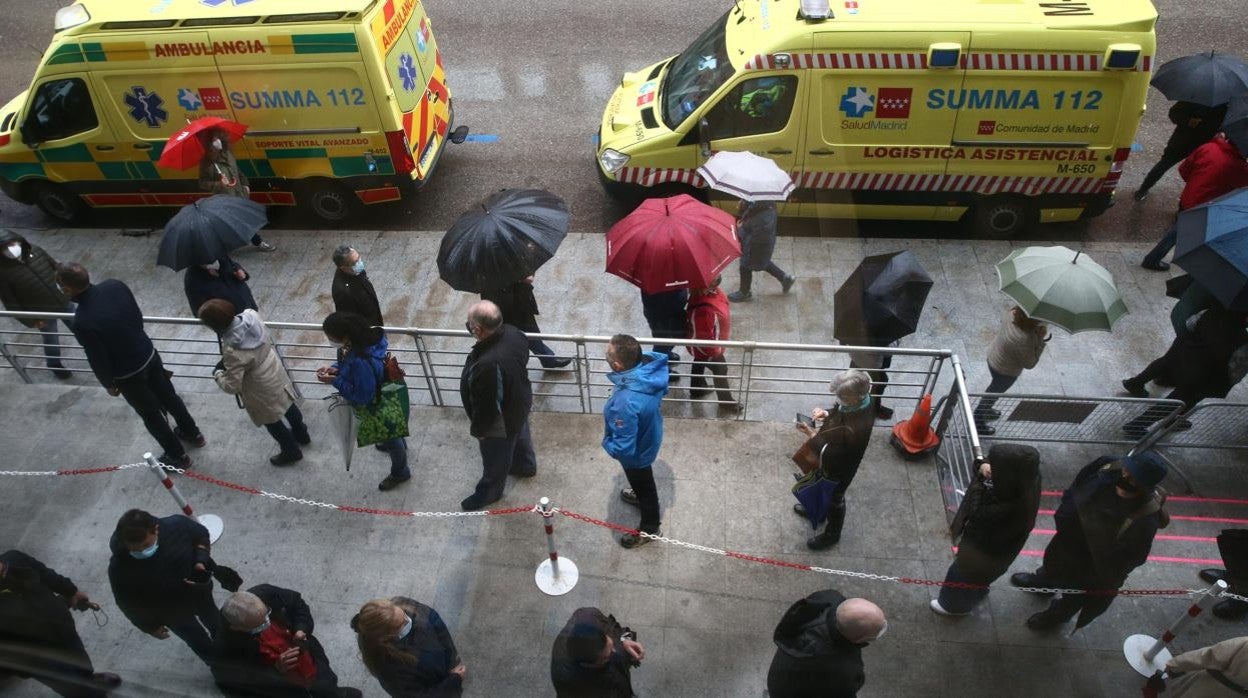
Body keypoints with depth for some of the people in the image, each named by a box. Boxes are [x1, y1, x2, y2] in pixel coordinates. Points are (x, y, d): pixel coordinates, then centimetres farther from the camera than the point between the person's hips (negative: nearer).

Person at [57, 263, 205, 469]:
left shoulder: (83, 323, -32)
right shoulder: (115, 285, -15)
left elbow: (98, 361, -19)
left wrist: (109, 384, 0)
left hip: (128, 374, -6)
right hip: (149, 354, 6)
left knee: (151, 415, 17)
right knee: (169, 397, 27)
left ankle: (178, 456, 35)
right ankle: (193, 433, 49)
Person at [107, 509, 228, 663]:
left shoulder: (176, 525, -33)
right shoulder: (120, 568, -34)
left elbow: (201, 535, -9)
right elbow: (129, 604, -15)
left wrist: (201, 561, -25)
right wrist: (151, 626, -3)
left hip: (198, 590, 2)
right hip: (173, 613, -2)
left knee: (216, 624, 31)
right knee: (200, 643, 21)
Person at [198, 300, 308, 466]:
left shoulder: (233, 351, -39)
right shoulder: (251, 315, -21)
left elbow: (231, 386, -28)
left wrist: (217, 373, -9)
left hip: (263, 390, -7)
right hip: (276, 372, 7)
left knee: (272, 422, 21)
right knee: (287, 403, 31)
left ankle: (291, 451, 43)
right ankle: (301, 434, 56)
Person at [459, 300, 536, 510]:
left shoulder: (488, 365, -46)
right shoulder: (513, 333, -22)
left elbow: (487, 406, -32)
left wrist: (478, 429, -11)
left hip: (501, 420, -7)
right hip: (519, 402, 7)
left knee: (495, 459, 22)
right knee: (520, 436, 36)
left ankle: (489, 492, 50)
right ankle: (526, 466, 65)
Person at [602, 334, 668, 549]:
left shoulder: (626, 403, -46)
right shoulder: (649, 364, -25)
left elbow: (624, 448, -35)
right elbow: (662, 391, -2)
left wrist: (607, 444, -14)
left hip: (637, 452, -6)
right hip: (649, 435, 7)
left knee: (643, 485, 23)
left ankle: (649, 528, 51)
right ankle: (641, 496, 67)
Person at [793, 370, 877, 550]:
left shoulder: (856, 428, -45)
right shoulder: (858, 400, -21)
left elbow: (829, 453, -34)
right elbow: (839, 412, 3)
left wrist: (810, 433, -26)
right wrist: (826, 414, -16)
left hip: (838, 469, -7)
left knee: (834, 499, 21)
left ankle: (832, 534, 48)